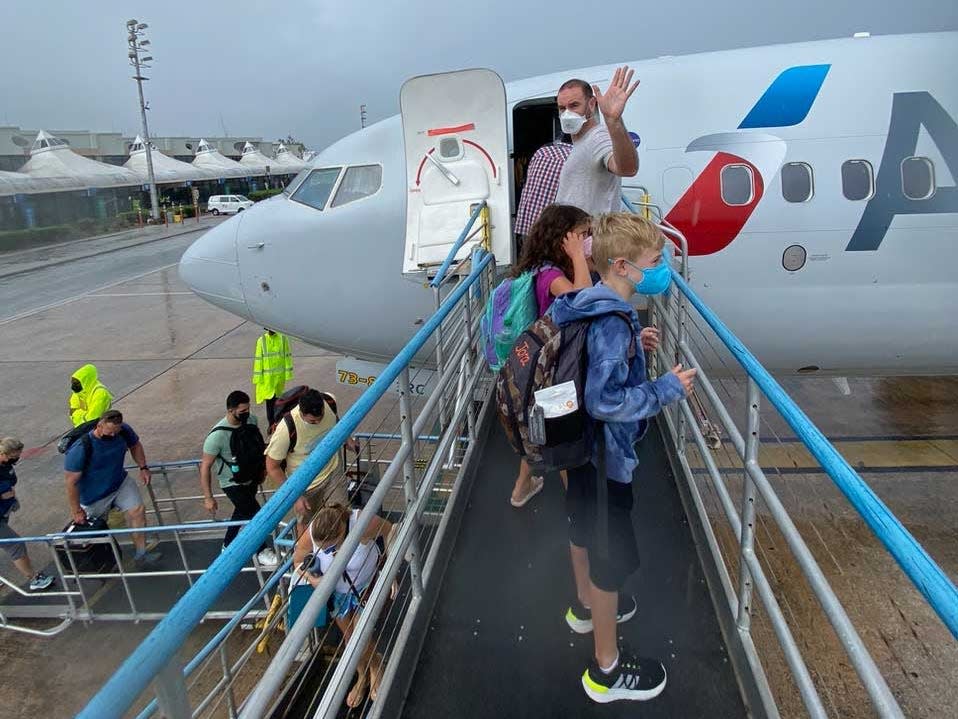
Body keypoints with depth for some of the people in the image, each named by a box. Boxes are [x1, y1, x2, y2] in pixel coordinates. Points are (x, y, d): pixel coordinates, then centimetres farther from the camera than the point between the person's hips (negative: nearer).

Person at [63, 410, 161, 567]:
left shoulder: (124, 431, -19)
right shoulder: (81, 448, -33)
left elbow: (135, 445, 6)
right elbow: (71, 482, -24)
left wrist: (143, 467, -5)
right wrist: (77, 511, -18)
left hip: (121, 483, 4)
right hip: (95, 496, -4)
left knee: (137, 511, -12)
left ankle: (141, 554, -3)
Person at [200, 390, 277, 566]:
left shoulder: (251, 420, -13)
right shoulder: (218, 435, -31)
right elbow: (205, 466, -23)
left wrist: (262, 466, 15)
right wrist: (208, 497, -21)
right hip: (233, 483, -7)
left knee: (242, 511, 24)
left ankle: (228, 545, 48)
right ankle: (261, 552, 23)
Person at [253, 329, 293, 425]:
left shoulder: (283, 339, -3)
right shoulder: (261, 340, -5)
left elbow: (287, 357, 1)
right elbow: (258, 360, -2)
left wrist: (287, 374, -1)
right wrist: (257, 379, -2)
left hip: (280, 375, 1)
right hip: (266, 376, -1)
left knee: (276, 399, 14)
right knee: (270, 400, -5)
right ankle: (272, 424, 1)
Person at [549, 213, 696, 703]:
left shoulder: (587, 303, -1)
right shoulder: (613, 322, -29)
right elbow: (605, 401, -32)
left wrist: (631, 345, 6)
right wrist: (666, 389, -23)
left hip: (580, 443, 10)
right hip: (606, 454, -10)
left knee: (583, 525, 28)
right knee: (611, 554, 5)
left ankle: (586, 605, 54)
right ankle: (606, 670, 23)